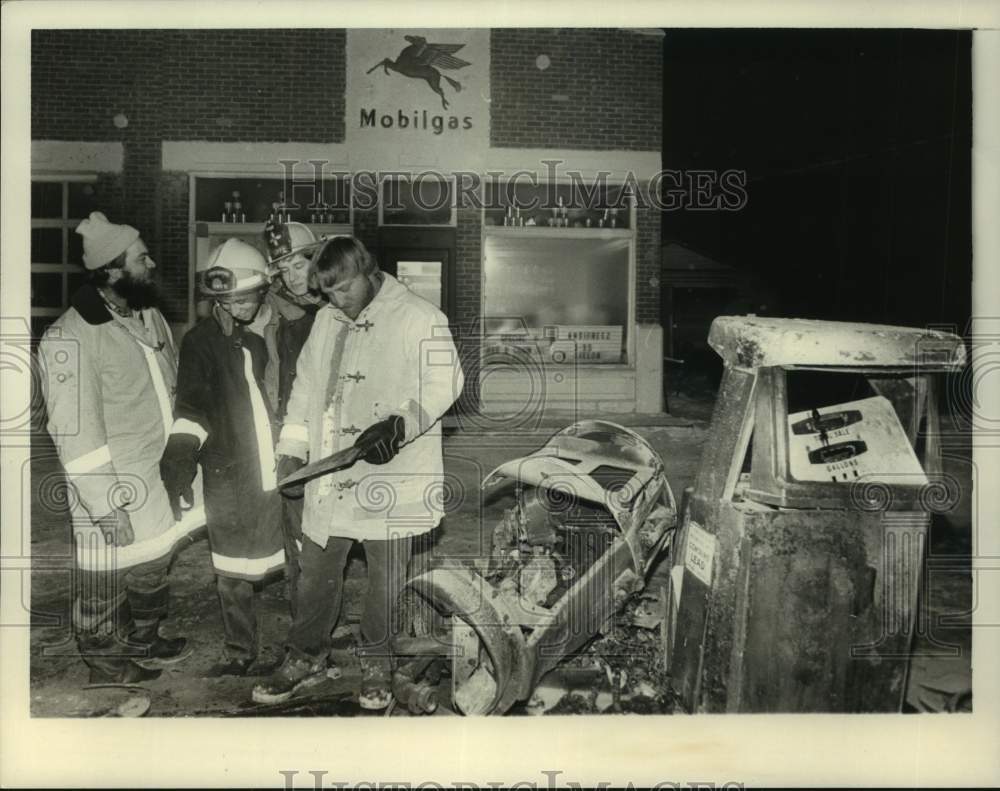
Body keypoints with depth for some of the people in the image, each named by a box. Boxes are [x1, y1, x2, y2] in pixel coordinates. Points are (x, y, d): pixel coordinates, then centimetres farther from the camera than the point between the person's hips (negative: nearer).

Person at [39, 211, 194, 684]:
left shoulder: (149, 316, 3)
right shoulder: (69, 340, -22)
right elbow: (75, 435, -22)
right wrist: (105, 510, -21)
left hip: (163, 481, 8)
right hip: (113, 498, -8)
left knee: (154, 568, 26)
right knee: (104, 595, 11)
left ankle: (144, 642, 49)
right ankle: (110, 675, 33)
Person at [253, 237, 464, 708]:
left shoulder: (419, 318, -8)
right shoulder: (326, 320, 11)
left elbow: (444, 382, -14)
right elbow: (306, 384, 17)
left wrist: (401, 424, -28)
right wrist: (292, 448, 11)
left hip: (390, 473, -5)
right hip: (329, 473, 5)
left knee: (385, 577, 9)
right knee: (316, 569, 15)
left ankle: (377, 664, 29)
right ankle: (306, 655, 34)